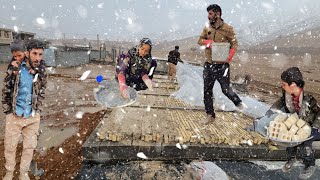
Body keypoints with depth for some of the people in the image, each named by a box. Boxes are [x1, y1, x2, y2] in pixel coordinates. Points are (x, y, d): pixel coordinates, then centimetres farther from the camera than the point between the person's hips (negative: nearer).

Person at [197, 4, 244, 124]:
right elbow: (200, 40, 9)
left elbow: (234, 44, -4)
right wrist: (208, 42, -13)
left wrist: (230, 56, -21)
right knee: (207, 91, 6)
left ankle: (238, 103, 31)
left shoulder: (228, 29, -7)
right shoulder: (207, 28, 7)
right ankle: (210, 115, 19)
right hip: (208, 65, 5)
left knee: (226, 89, 0)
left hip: (222, 65, -4)